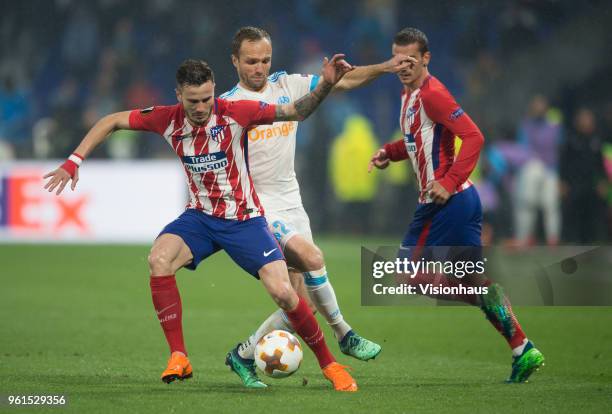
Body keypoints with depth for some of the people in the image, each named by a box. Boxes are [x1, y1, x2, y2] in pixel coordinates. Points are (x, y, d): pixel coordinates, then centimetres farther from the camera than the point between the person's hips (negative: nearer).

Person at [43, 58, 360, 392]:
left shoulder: (234, 114, -16)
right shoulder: (169, 119, -9)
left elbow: (296, 112, -16)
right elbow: (112, 122, 2)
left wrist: (325, 86, -34)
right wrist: (73, 162, -5)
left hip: (244, 220, -2)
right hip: (200, 216, 2)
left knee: (282, 292, -16)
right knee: (159, 259, -27)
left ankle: (328, 364, 7)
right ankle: (178, 358, -18)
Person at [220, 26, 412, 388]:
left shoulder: (287, 86, 5)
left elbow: (343, 82, 6)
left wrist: (383, 68, -7)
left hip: (291, 205, 6)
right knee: (311, 256, -27)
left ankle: (244, 355, 14)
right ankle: (344, 335, -11)